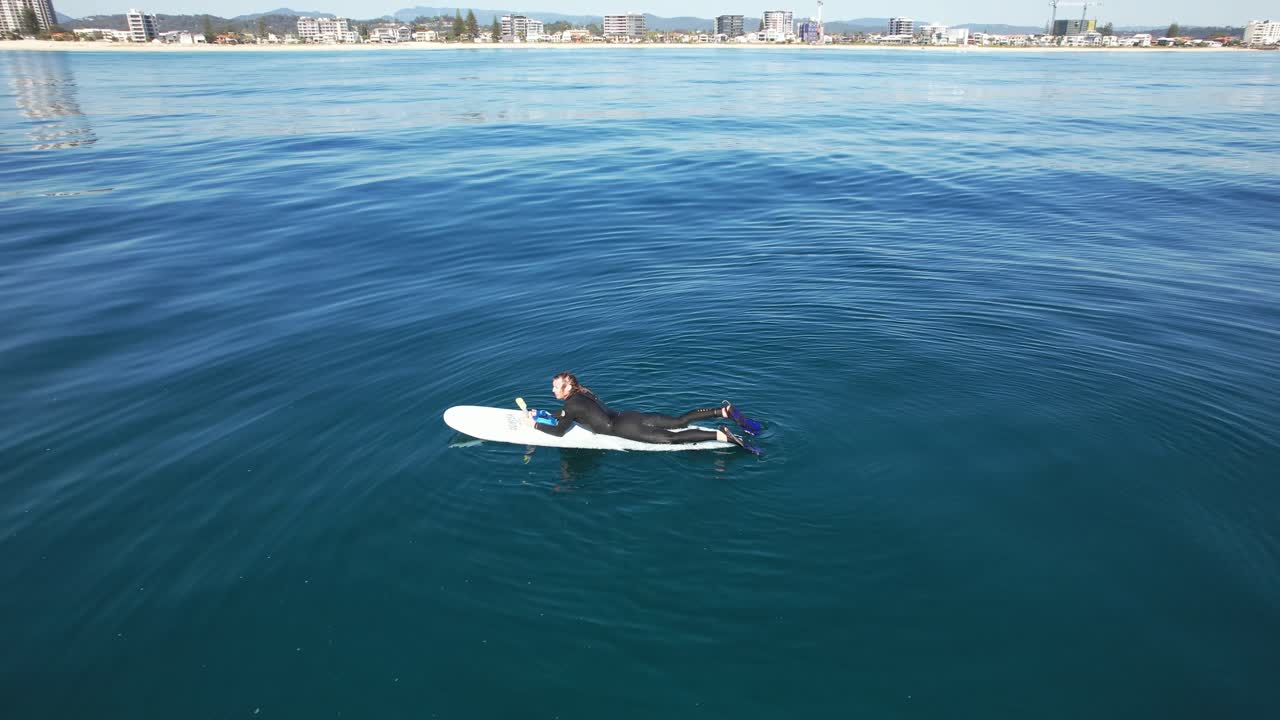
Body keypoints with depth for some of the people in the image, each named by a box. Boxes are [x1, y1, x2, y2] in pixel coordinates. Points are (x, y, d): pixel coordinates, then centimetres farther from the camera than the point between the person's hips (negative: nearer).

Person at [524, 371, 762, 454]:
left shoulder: (572, 405, -9)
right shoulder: (581, 394, 18)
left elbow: (559, 431, -9)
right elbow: (561, 415, 34)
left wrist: (536, 425, 3)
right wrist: (540, 414, 29)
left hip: (622, 427, -8)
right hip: (628, 417, 8)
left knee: (671, 438, -18)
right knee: (679, 421, 4)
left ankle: (722, 436, -31)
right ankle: (725, 411, -4)